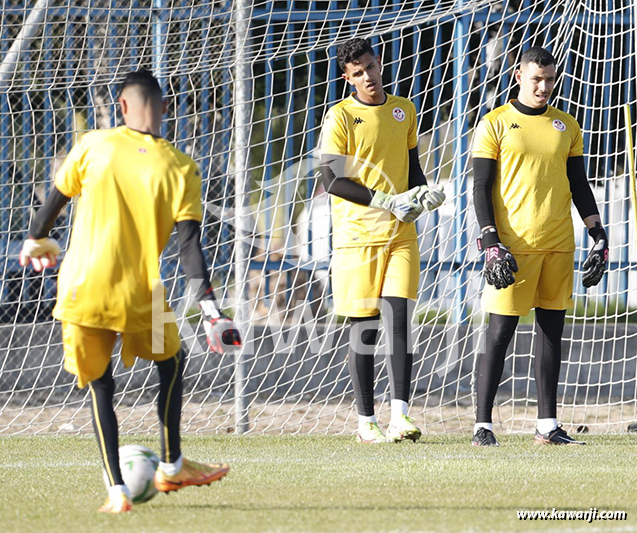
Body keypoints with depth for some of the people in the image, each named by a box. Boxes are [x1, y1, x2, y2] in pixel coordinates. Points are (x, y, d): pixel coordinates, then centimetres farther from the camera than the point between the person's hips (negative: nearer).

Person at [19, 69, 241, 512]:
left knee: (99, 384, 15)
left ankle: (116, 490, 6)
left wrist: (37, 242, 29)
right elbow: (189, 245, -10)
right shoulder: (181, 169, -4)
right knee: (171, 361, 27)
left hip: (82, 290, 1)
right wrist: (209, 307, -9)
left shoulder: (92, 146, -1)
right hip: (140, 296, -1)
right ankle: (172, 467, 30)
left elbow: (55, 201, 10)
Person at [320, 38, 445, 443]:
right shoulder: (340, 116, -4)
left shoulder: (404, 110, 12)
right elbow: (332, 179, -9)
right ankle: (366, 421, 9)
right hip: (357, 234, -3)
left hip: (401, 233, 3)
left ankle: (399, 416, -13)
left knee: (399, 319, -9)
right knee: (364, 327, 1)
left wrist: (421, 192, 1)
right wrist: (387, 202, -14)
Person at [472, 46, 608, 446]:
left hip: (558, 245, 5)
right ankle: (483, 425, -3)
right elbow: (481, 189, -2)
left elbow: (580, 186, 17)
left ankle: (548, 425, 10)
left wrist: (599, 237, 8)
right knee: (500, 333, -6)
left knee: (552, 330, 5)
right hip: (513, 245, -4)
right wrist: (491, 244, -13)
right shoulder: (495, 124, 0)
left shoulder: (567, 127, 13)